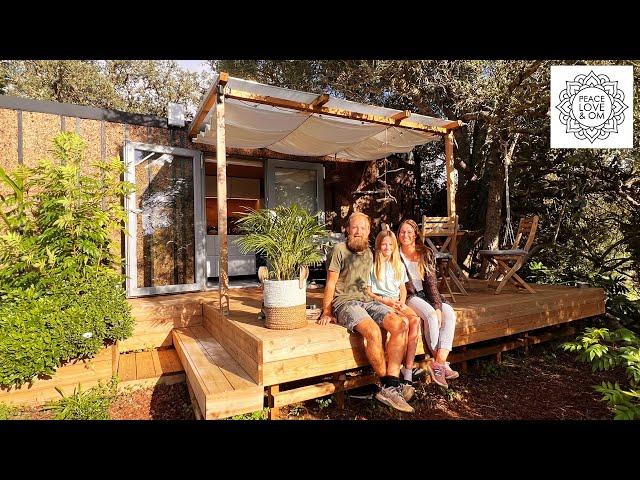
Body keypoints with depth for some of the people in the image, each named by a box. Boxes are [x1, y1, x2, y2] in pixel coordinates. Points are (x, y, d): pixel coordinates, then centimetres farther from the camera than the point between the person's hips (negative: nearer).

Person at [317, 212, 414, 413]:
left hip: (365, 300, 7)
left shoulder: (369, 254, 19)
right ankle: (387, 383, -12)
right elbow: (330, 283, -3)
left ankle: (390, 387, -21)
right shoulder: (340, 250, -2)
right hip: (343, 301, -7)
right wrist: (327, 313, -4)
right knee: (373, 331, -33)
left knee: (399, 325, -18)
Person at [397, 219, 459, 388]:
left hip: (426, 295, 4)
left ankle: (439, 362, -26)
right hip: (408, 297, -3)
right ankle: (441, 363, -16)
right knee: (430, 315, -30)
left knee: (449, 313, -23)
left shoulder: (426, 253, 6)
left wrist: (437, 306, -14)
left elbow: (431, 282, -1)